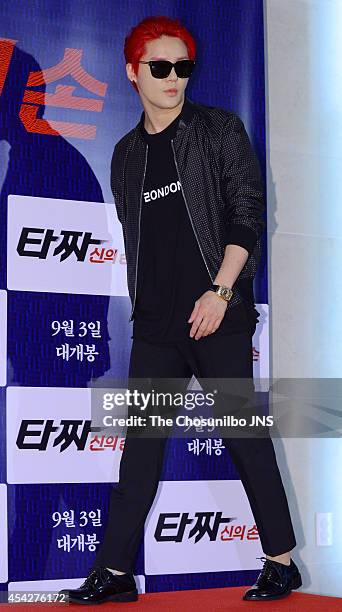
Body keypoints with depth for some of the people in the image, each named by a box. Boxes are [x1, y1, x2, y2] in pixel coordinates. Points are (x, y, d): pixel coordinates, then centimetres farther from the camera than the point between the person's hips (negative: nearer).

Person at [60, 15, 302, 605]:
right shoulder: (126, 154, 15)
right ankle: (115, 570, 9)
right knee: (141, 444, 5)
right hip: (156, 325, 5)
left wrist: (220, 292, -13)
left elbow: (248, 212, -5)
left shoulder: (220, 129, 1)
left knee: (244, 435, -1)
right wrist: (144, 307, 12)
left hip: (217, 313, -5)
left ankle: (281, 561, 9)